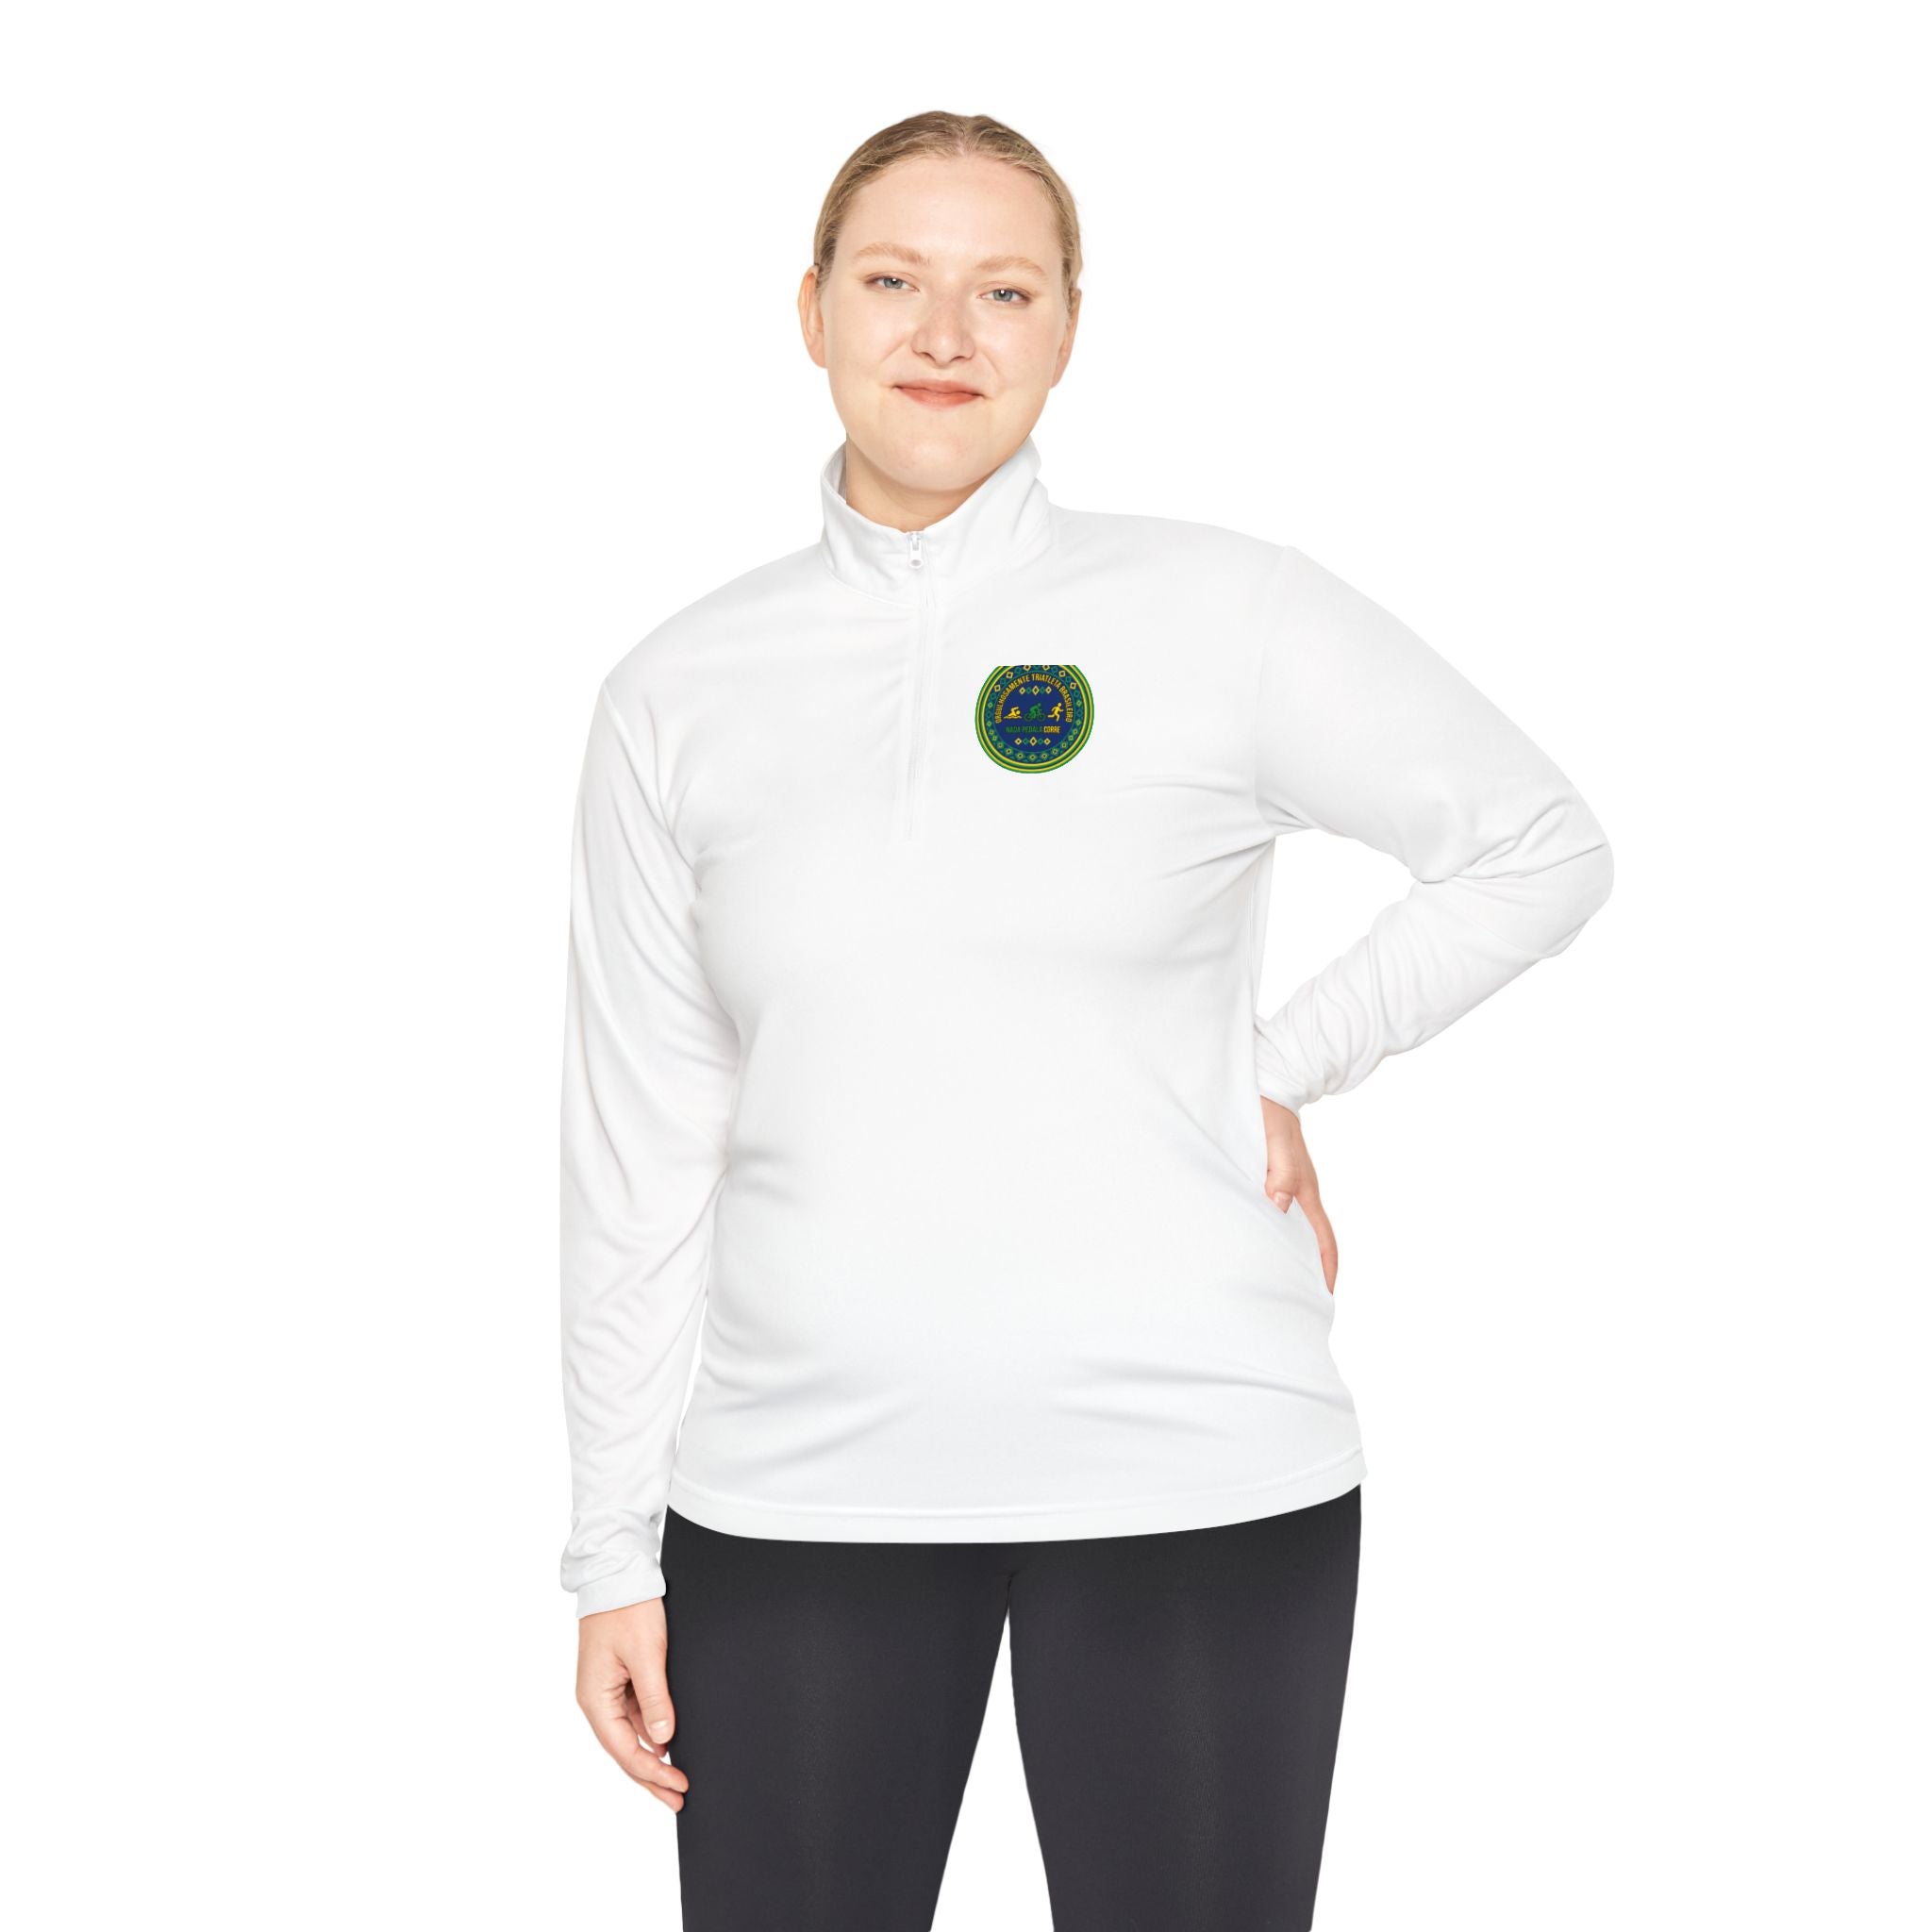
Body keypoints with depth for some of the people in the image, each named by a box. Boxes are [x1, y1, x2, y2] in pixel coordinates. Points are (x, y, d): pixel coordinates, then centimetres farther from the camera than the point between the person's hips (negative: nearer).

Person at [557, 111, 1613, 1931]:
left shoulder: (1219, 610, -1)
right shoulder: (676, 693, 5)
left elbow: (1536, 847, 9)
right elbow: (639, 1148, 7)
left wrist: (1280, 1065, -1)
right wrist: (615, 1554, 7)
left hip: (1193, 1486, -1)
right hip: (799, 1497, 2)